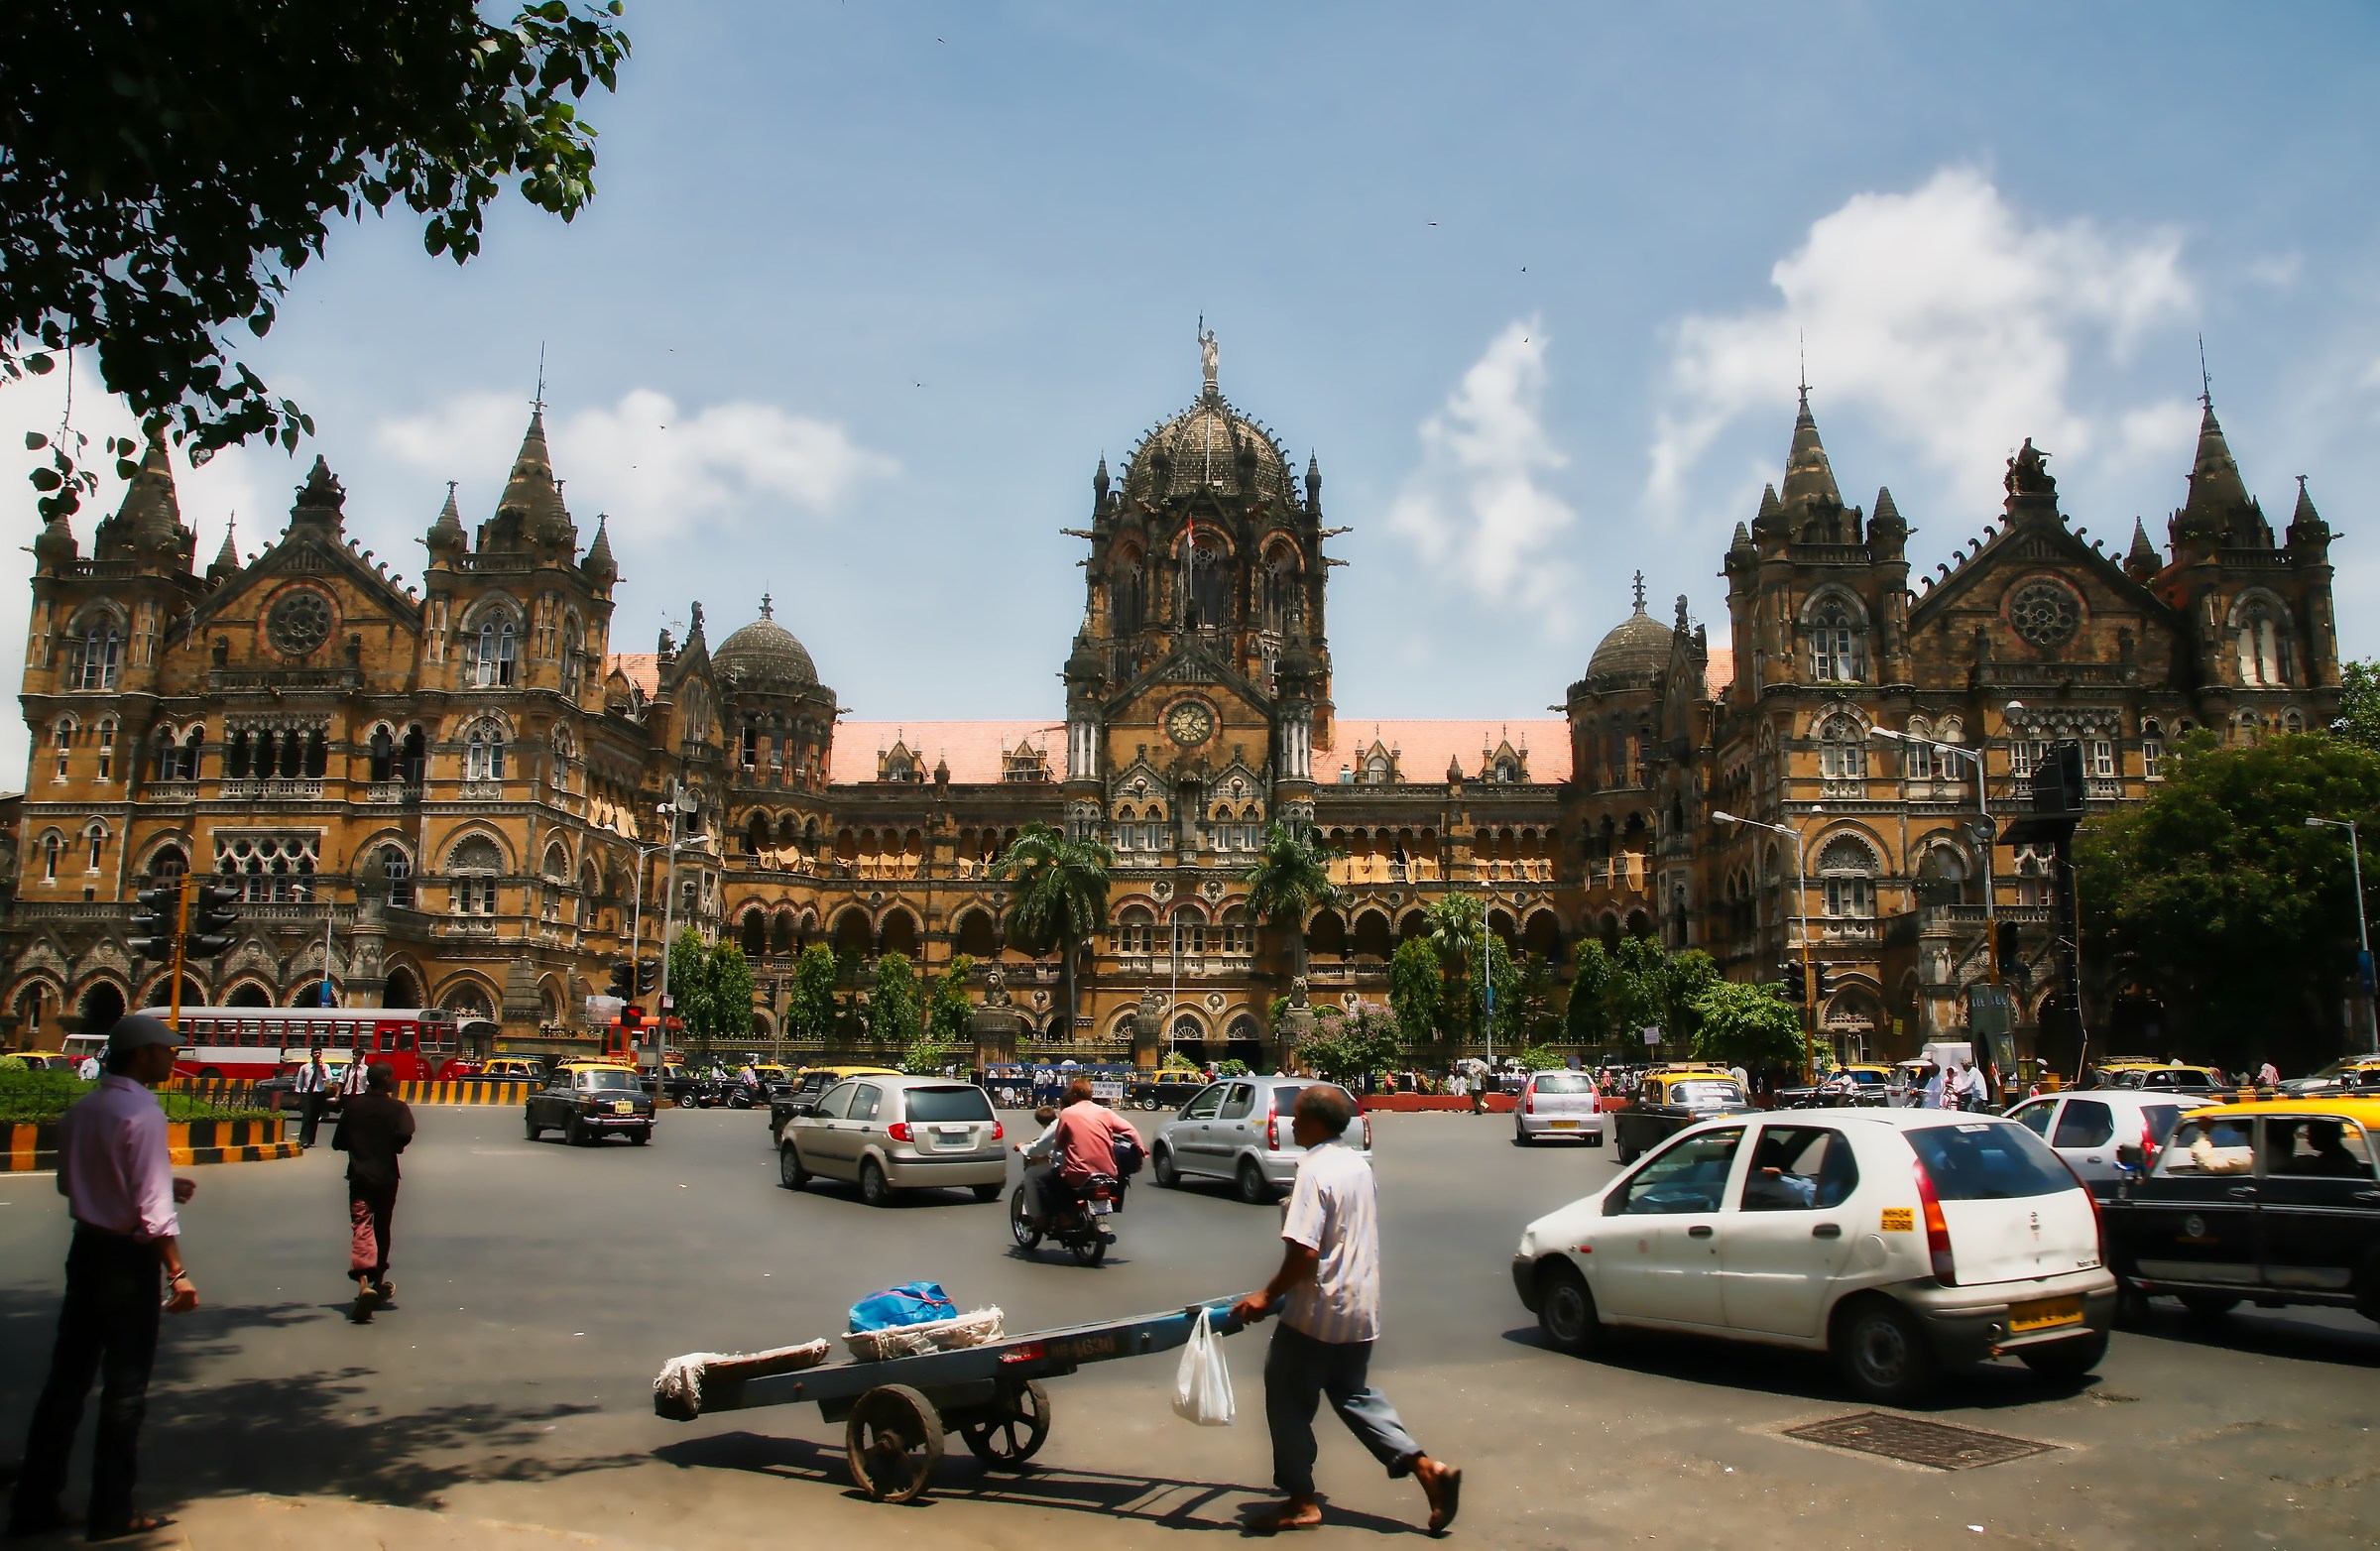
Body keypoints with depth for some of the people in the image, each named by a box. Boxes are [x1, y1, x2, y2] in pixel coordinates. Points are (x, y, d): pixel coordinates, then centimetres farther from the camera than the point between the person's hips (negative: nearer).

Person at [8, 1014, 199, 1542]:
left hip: (85, 1250, 8)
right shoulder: (143, 1115, -19)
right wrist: (178, 1273, -18)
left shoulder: (80, 1111, 6)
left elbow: (69, 1183, 17)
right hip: (128, 1258, -8)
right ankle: (112, 1514, 13)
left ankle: (34, 1506, 22)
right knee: (125, 1388, 4)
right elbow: (153, 1208, -22)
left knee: (67, 1378, 15)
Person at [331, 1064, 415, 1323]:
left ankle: (364, 1281, -31)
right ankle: (378, 1283, 27)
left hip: (359, 1175, 0)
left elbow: (338, 1142, 7)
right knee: (382, 1229, 16)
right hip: (386, 1176, 0)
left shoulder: (353, 1105, 4)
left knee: (361, 1227, -10)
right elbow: (405, 1134, -21)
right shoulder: (397, 1107, -4)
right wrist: (393, 1145, 0)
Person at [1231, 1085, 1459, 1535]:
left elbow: (1304, 1252, -26)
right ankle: (1425, 1467, 10)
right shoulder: (1360, 1165, 7)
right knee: (1354, 1393, 20)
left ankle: (1300, 1502, 15)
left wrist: (1268, 1296, -14)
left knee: (1288, 1400, 7)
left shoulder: (1314, 1170, -19)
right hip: (1361, 1308, 9)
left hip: (1317, 1312, -8)